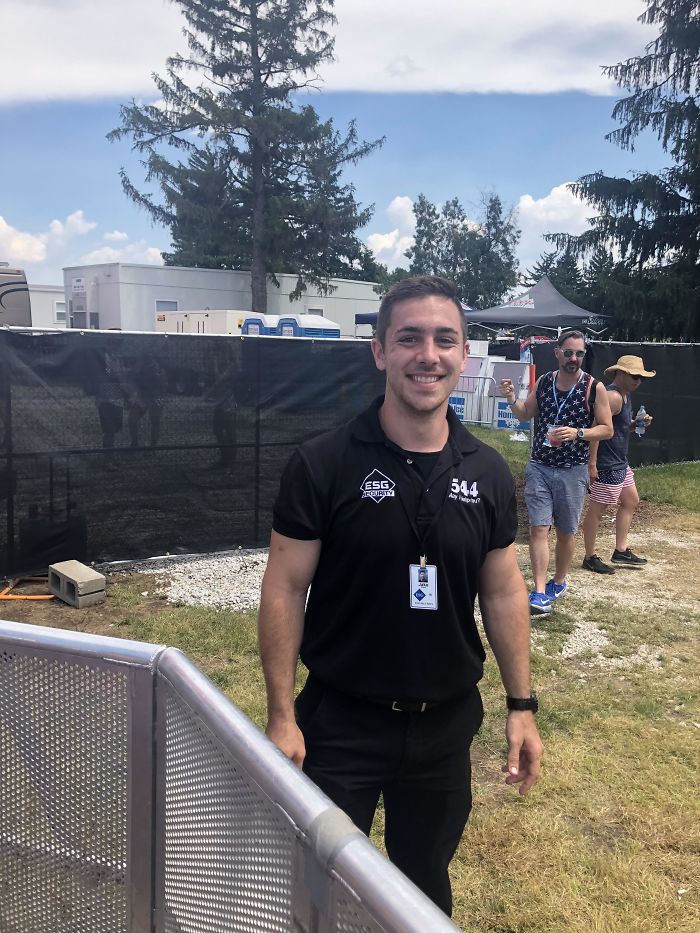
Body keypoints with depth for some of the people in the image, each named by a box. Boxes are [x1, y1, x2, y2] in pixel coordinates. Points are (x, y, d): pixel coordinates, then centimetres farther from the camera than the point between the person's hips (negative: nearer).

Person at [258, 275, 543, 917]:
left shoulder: (489, 473, -3)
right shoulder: (323, 465, -15)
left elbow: (503, 591, 4)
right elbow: (285, 588, -12)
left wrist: (522, 705, 5)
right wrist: (281, 715, -12)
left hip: (447, 725, 3)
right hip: (340, 723, -3)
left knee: (425, 882, 23)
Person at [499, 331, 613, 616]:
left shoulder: (594, 388, -7)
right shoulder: (543, 382, 2)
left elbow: (607, 429, -4)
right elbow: (525, 414, 16)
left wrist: (578, 433, -21)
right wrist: (512, 399, -5)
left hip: (573, 471, -2)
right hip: (539, 467, 2)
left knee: (565, 531, 12)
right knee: (539, 528, -7)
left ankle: (558, 583, 32)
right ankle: (540, 594, -7)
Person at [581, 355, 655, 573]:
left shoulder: (625, 395, 13)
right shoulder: (612, 396, -18)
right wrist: (592, 463, -26)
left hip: (620, 463, 11)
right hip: (606, 465, -11)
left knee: (630, 501, 19)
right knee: (597, 510, -1)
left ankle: (621, 552, 29)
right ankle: (590, 558, 9)